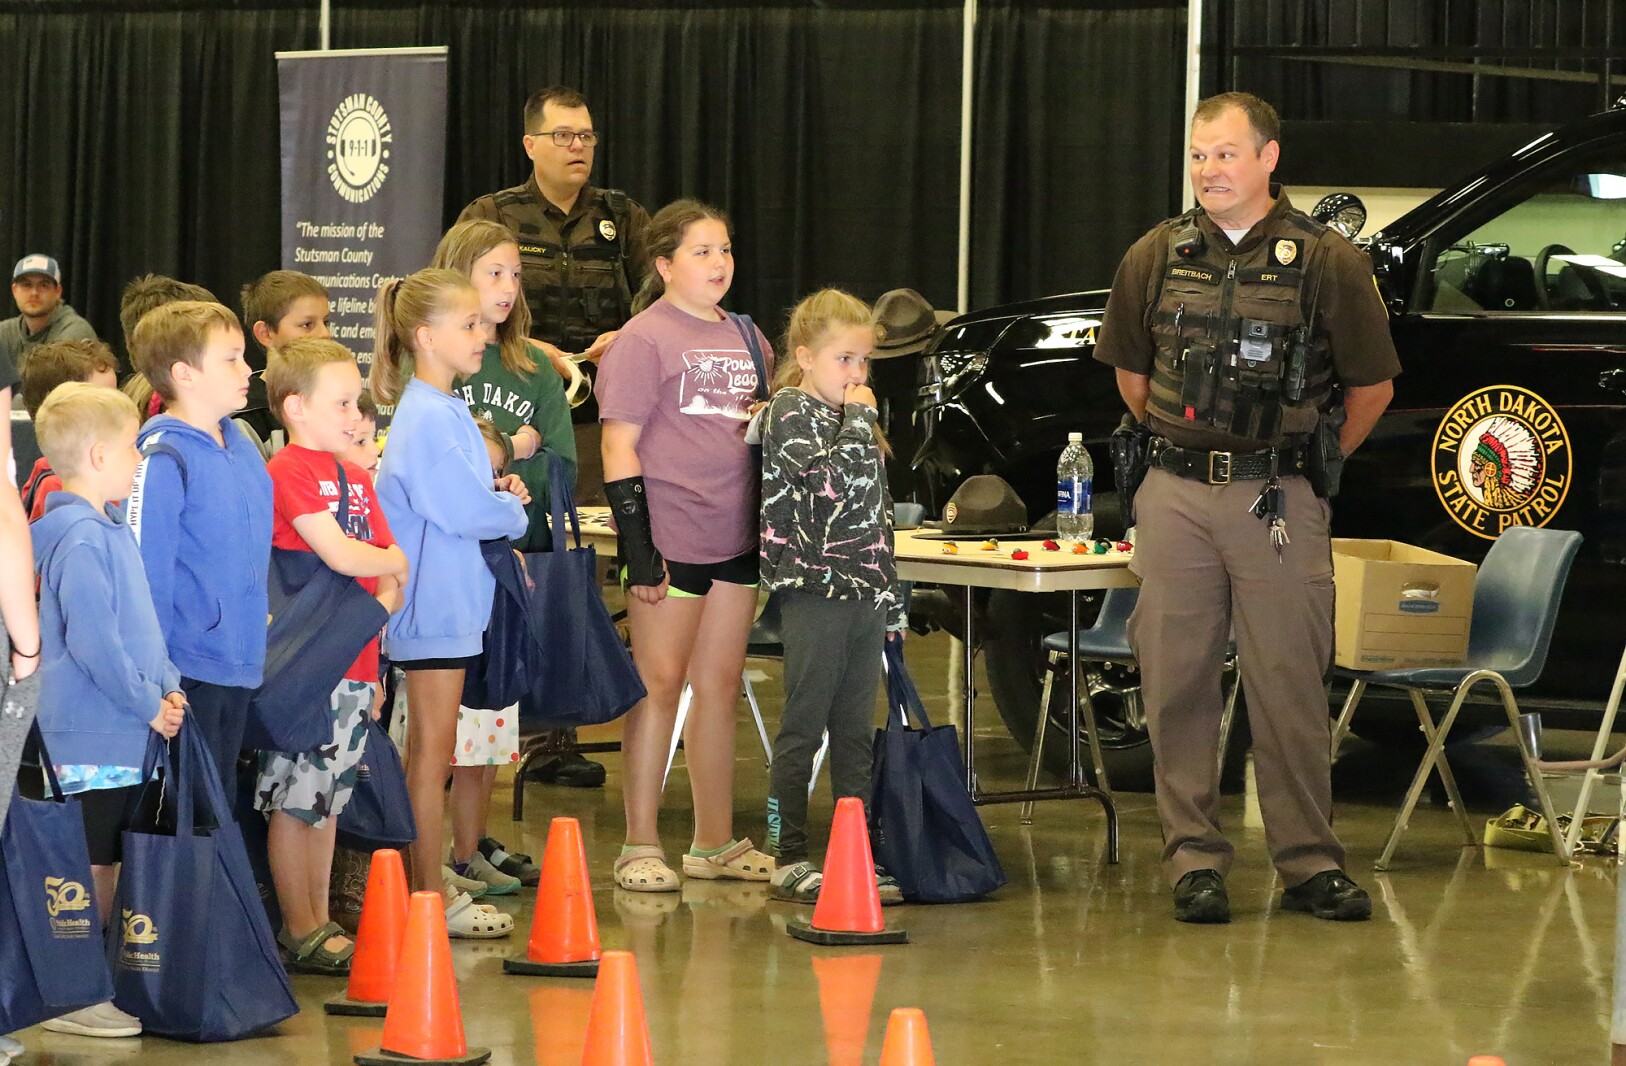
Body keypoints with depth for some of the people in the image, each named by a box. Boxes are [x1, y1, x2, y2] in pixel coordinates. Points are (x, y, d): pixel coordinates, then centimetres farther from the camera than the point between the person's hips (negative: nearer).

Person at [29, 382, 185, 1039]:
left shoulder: (108, 530, 15)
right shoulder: (82, 539, -17)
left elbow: (139, 624, 21)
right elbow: (92, 642, -22)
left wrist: (166, 686, 6)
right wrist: (149, 705, -14)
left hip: (126, 735, 10)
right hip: (93, 737, -10)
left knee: (109, 864, 14)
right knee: (91, 866, -4)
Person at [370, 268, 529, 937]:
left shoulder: (443, 410, 14)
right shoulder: (428, 417, -19)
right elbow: (463, 510, -23)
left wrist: (498, 497, 0)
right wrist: (512, 512, -4)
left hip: (450, 599, 10)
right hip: (435, 600, -10)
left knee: (430, 751, 13)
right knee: (431, 750, -4)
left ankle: (429, 894, 19)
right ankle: (430, 900, 1)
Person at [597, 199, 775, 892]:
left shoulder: (746, 338, 15)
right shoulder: (644, 340, -6)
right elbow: (619, 447, -10)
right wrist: (638, 546, -16)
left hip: (736, 536, 7)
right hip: (670, 537, -6)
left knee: (721, 685, 11)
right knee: (660, 684, -3)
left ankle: (715, 842, 19)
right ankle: (640, 847, 3)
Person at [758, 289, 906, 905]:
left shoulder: (850, 420, 19)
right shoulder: (790, 414, -6)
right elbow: (838, 477, -22)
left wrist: (892, 602, 19)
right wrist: (860, 417, -9)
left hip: (862, 595, 8)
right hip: (813, 592, -8)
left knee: (857, 733, 9)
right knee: (804, 729, -4)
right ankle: (789, 860, -1)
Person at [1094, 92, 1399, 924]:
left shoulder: (1328, 262, -1)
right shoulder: (1157, 256, 8)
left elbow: (1371, 385, 8)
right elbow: (1130, 369, 21)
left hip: (1279, 502, -2)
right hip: (1176, 497, 3)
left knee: (1290, 685, -1)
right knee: (1178, 682, 2)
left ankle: (1310, 864, 5)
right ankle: (1194, 862, 8)